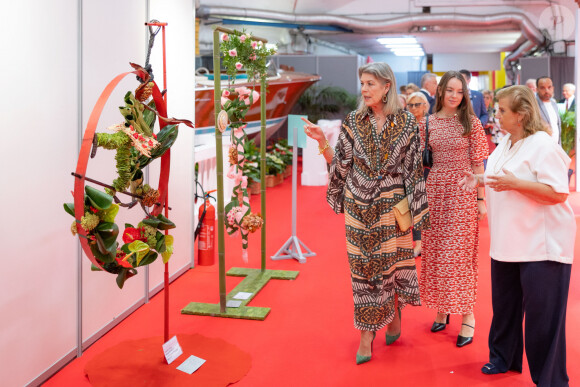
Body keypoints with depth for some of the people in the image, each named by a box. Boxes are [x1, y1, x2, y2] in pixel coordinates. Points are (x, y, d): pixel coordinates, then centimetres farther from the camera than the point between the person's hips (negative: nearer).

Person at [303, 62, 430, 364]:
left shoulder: (406, 122, -3)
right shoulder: (352, 122, 1)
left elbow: (412, 168, -1)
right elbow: (340, 166, 2)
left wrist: (415, 209, -3)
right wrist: (322, 142, -13)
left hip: (392, 206, -1)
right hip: (359, 206, 1)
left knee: (393, 263, 6)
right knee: (362, 267, 4)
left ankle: (394, 313, 34)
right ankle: (367, 333, 15)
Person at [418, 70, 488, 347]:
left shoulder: (471, 123, -1)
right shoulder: (426, 123, 6)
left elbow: (478, 164, -1)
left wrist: (481, 199, -5)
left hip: (463, 193, -3)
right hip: (434, 192, 3)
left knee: (460, 254, -2)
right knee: (434, 252, 8)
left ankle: (467, 316, 8)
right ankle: (441, 308, 24)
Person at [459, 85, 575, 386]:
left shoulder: (543, 146, -17)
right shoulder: (506, 144, 11)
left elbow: (558, 193, -23)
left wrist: (514, 183, -28)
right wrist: (480, 180, 6)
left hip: (540, 245, -8)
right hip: (507, 242, 9)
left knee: (541, 314, -1)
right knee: (504, 304, 19)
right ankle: (504, 358, 36)